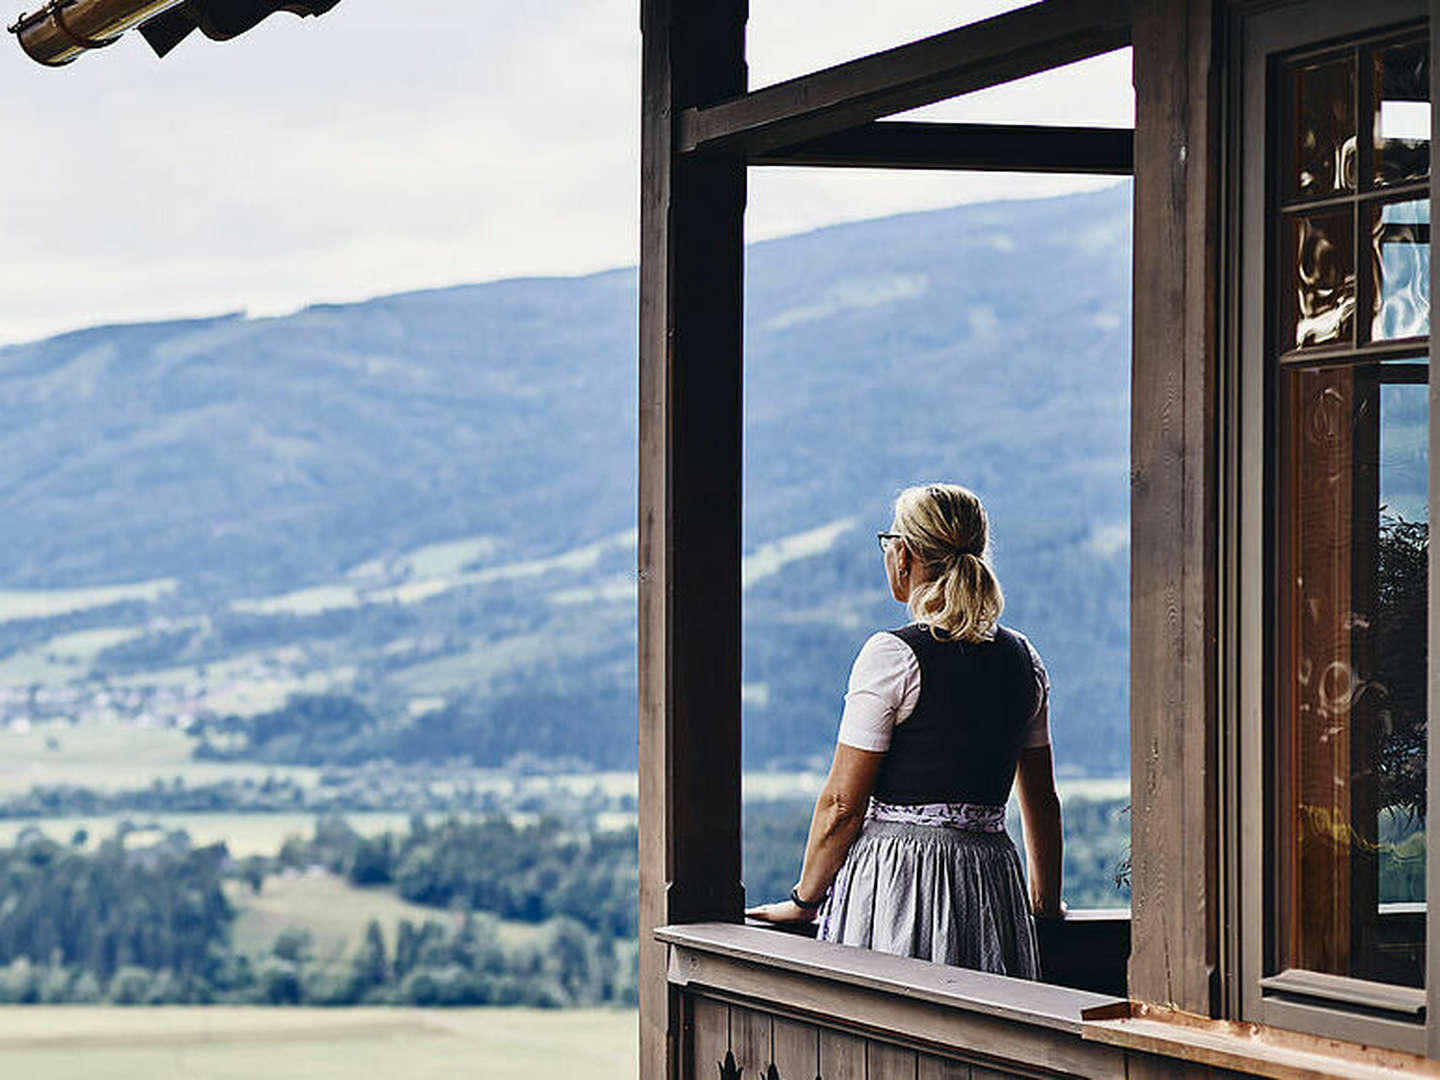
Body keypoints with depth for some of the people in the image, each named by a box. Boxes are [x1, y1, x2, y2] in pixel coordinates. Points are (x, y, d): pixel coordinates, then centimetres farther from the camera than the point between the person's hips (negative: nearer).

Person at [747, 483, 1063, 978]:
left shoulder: (890, 657, -9)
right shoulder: (1022, 659, 9)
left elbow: (842, 803, -9)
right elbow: (1042, 802, 16)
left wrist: (804, 900, 3)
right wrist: (1046, 903, 28)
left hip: (895, 880, -6)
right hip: (990, 876, 6)